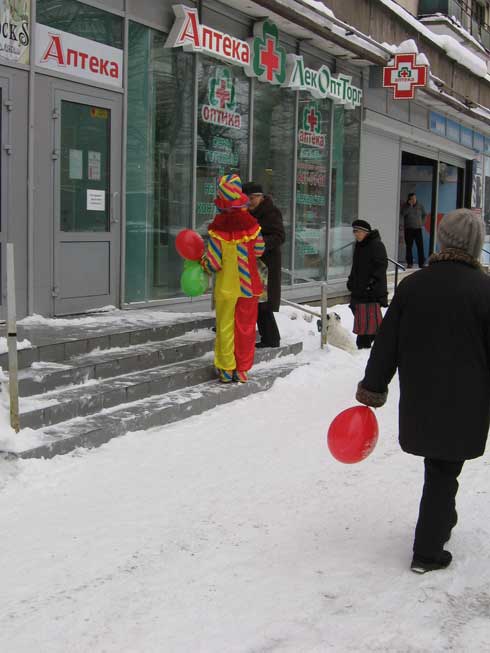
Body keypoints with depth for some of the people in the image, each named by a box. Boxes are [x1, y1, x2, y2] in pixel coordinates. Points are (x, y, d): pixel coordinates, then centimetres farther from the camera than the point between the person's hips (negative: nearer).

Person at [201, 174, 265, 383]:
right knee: (246, 327, 11)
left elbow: (213, 264, -13)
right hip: (249, 285, 2)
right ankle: (242, 369, 17)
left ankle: (226, 369, 16)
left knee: (225, 327, 10)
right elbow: (259, 250, 5)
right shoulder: (251, 222, -9)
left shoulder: (218, 227, -15)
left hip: (226, 286, -2)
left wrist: (202, 261, 8)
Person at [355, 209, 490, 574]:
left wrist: (372, 390, 9)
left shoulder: (413, 285, -3)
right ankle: (428, 552, 12)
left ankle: (443, 519, 41)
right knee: (444, 472, 6)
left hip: (418, 401, 3)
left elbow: (387, 343, 0)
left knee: (438, 466, 22)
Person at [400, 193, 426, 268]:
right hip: (408, 228, -1)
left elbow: (424, 215, 20)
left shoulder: (420, 206, 7)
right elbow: (403, 214, -16)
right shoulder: (405, 206, 2)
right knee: (409, 246, 1)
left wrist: (422, 223, 9)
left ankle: (421, 263, -5)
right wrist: (410, 205, -17)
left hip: (418, 228, 1)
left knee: (420, 246, -6)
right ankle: (409, 263, 6)